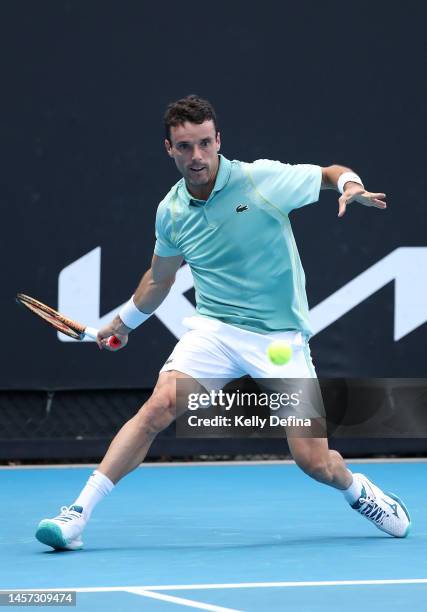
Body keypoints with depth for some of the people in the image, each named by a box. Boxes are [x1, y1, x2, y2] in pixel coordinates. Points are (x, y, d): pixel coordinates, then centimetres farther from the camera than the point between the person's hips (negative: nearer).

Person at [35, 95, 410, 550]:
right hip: (214, 330, 2)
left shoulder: (263, 179, -11)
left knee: (313, 462, -7)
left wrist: (352, 188, -20)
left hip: (281, 336, -2)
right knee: (158, 407, -23)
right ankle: (77, 515, -22)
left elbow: (334, 173, 3)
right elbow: (160, 277, 21)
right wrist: (123, 323, 32)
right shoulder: (171, 212, 1)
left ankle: (359, 490, 30)